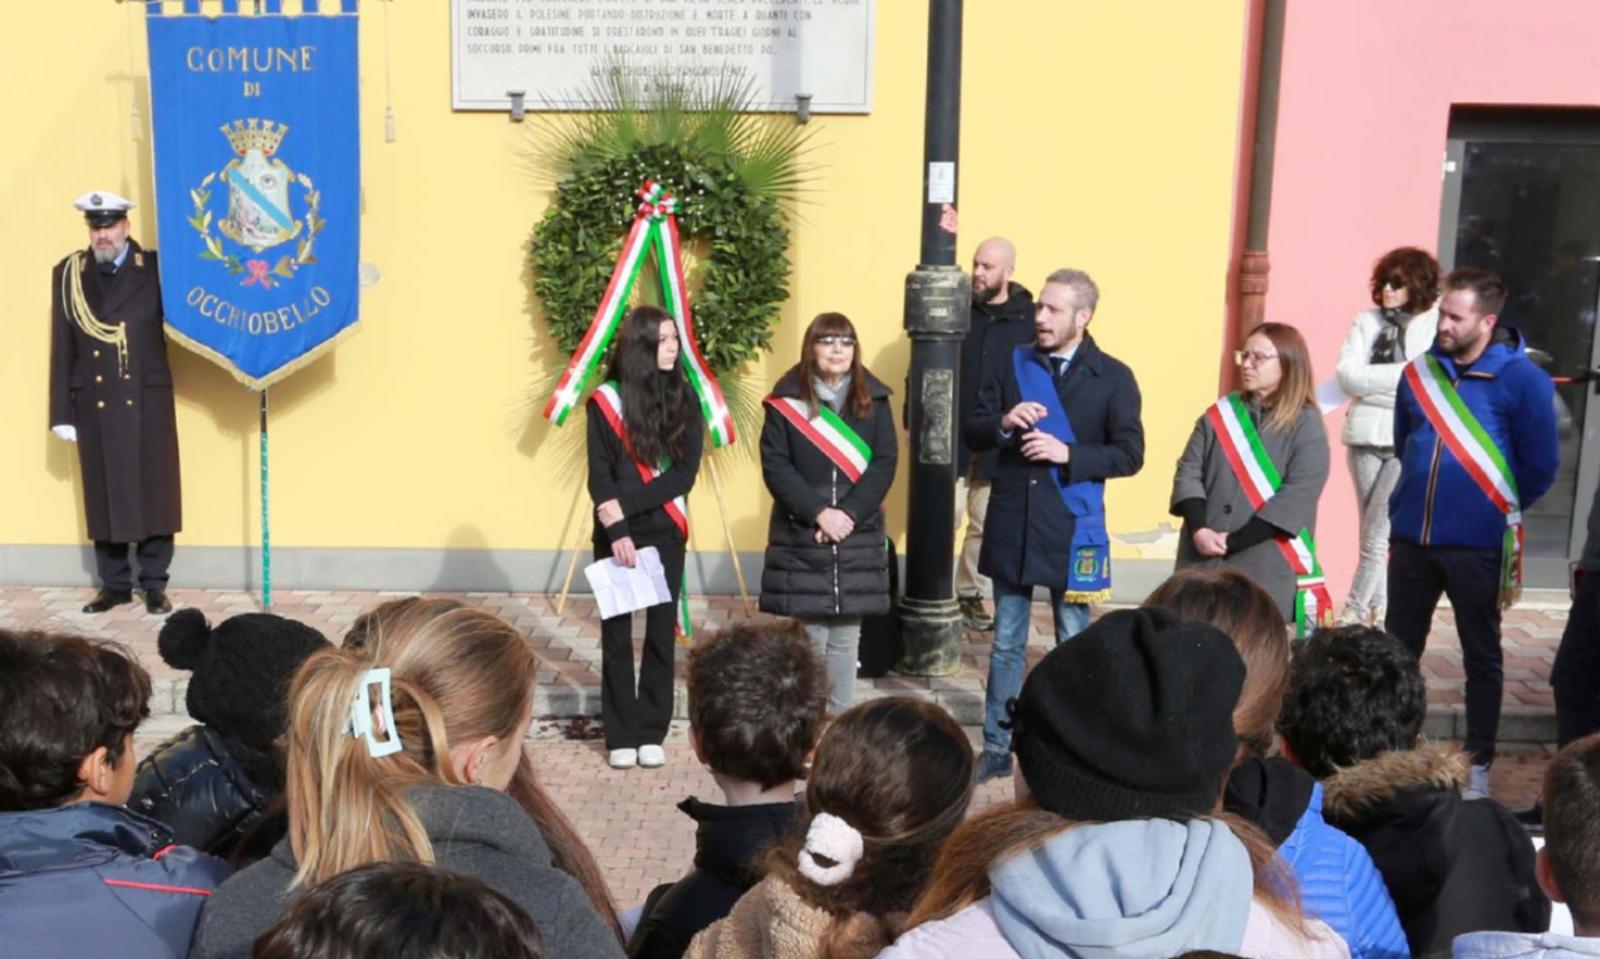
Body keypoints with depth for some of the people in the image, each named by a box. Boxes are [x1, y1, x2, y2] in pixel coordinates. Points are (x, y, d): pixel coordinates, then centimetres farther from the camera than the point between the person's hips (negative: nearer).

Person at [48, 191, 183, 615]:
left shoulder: (155, 268, 0)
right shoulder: (67, 273, 6)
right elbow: (62, 349, 4)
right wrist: (62, 412, 2)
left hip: (146, 401, -2)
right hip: (93, 403, 2)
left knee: (152, 492, 4)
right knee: (103, 495, 7)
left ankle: (154, 584, 14)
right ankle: (114, 584, 18)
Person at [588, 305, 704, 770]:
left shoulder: (685, 400, 2)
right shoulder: (606, 400, -4)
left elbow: (685, 473, -7)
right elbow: (599, 477, -6)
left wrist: (624, 502, -15)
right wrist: (616, 530, -18)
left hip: (666, 533, 2)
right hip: (617, 536, -2)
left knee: (661, 631, 5)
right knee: (617, 633, 3)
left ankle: (652, 732, 16)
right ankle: (621, 735, 13)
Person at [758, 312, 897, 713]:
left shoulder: (873, 400, 6)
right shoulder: (786, 400, 0)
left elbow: (884, 465, -1)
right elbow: (775, 466, -6)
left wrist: (848, 514, -13)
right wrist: (818, 512, -15)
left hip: (857, 537, 2)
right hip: (800, 537, -2)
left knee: (845, 637, 6)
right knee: (806, 637, -2)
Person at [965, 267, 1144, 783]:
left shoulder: (1113, 378, -3)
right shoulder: (1012, 364, 4)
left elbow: (1130, 454, -6)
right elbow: (973, 432, 7)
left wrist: (1068, 454, -18)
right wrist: (1003, 423, -15)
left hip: (1072, 527, -2)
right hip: (1011, 523, 2)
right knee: (1006, 642, 10)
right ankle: (996, 748, 20)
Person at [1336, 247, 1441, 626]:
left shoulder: (1436, 325, -1)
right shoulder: (1366, 321, 7)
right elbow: (1347, 375, -4)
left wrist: (1371, 382, -11)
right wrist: (1401, 374, -12)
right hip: (1365, 438, 4)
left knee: (1376, 537, -5)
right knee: (1372, 534, 10)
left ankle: (1354, 612, 3)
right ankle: (1378, 608, 20)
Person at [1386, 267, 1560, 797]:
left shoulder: (1522, 379, -11)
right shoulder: (1420, 372, 2)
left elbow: (1539, 466, -6)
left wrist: (1497, 511, 4)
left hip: (1476, 546, -4)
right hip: (1411, 538, 4)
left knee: (1480, 657, 10)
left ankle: (1478, 762, 21)